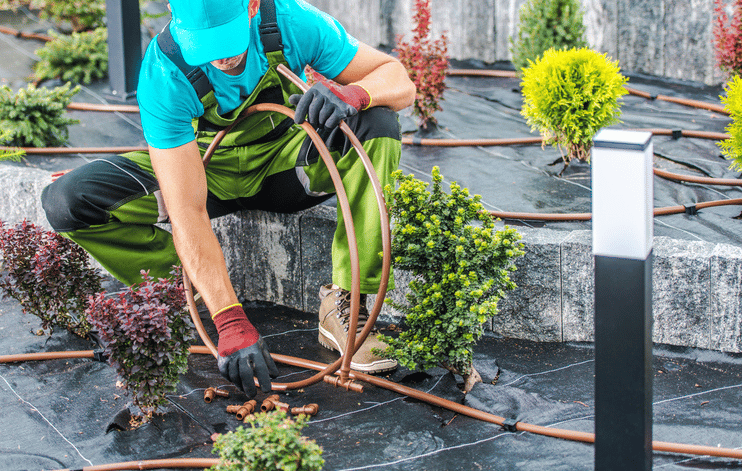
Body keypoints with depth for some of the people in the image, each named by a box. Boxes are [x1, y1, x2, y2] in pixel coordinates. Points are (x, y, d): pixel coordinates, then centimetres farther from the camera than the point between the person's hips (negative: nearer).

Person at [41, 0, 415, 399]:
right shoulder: (163, 74, -31)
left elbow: (400, 81, -17)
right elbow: (186, 213, -35)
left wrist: (354, 92, -42)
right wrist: (231, 322, -43)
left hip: (283, 164, 2)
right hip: (205, 171, -1)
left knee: (377, 123, -29)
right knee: (66, 201, -24)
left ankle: (343, 305, -24)